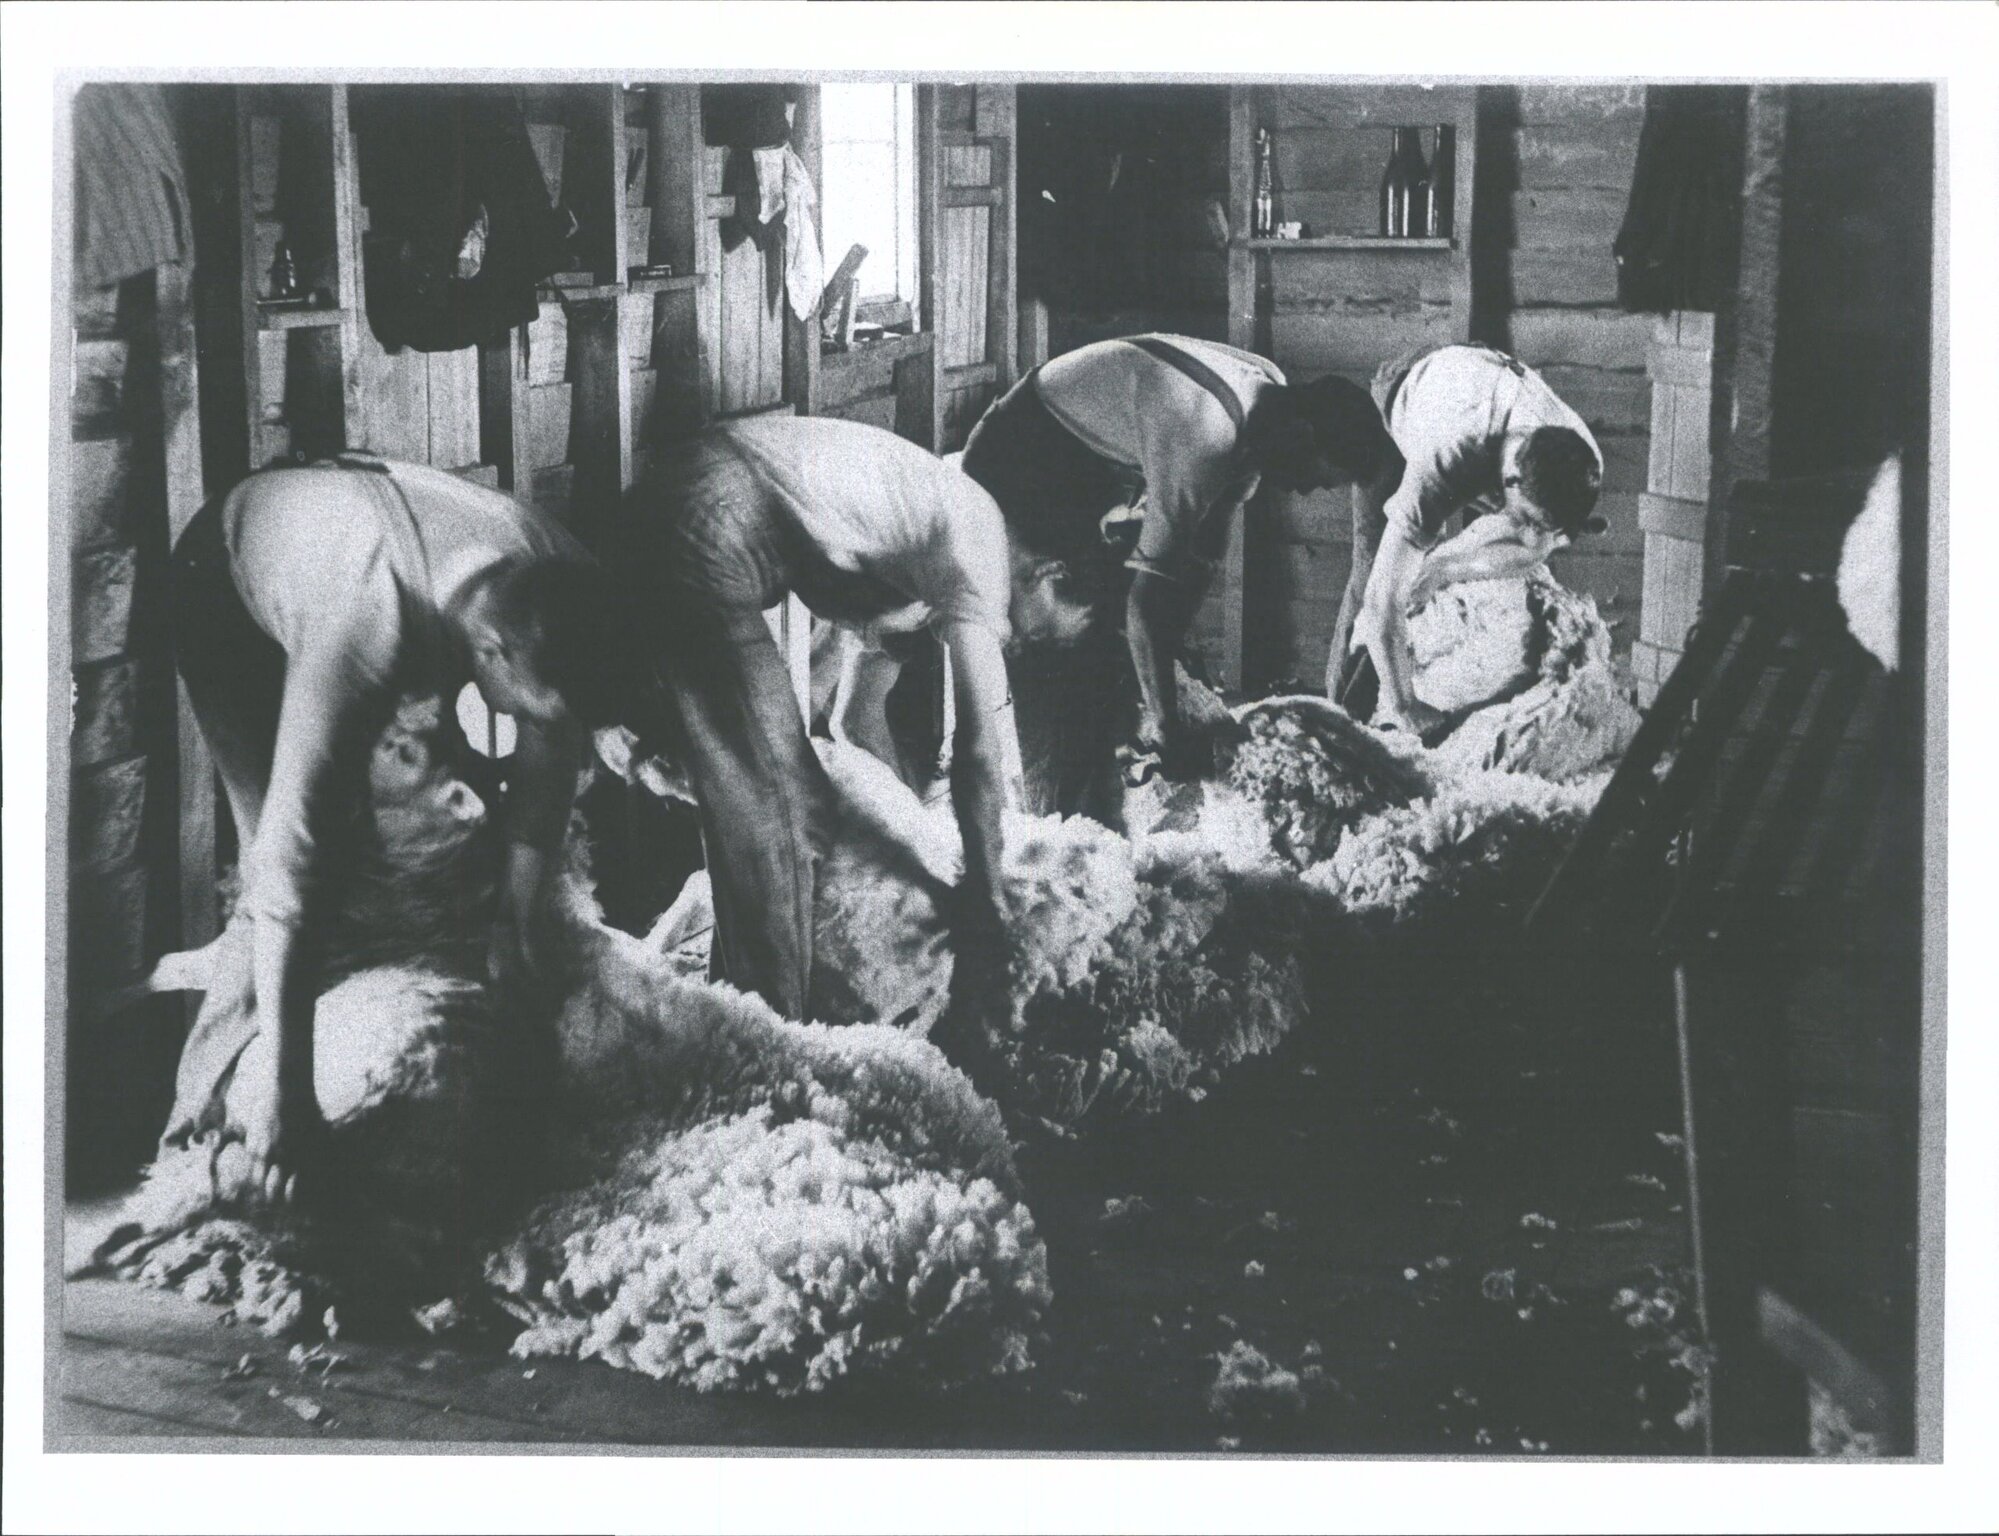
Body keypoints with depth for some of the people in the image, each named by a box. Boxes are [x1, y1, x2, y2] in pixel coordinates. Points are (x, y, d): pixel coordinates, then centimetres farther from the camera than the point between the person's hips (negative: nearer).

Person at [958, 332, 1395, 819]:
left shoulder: (1272, 397, -6)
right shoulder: (1207, 433, -35)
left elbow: (1201, 556, -2)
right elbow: (1152, 584, -35)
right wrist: (1162, 721, -32)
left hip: (1089, 475, 9)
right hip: (1020, 461, -9)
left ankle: (1096, 808, 9)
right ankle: (1060, 812, -14)